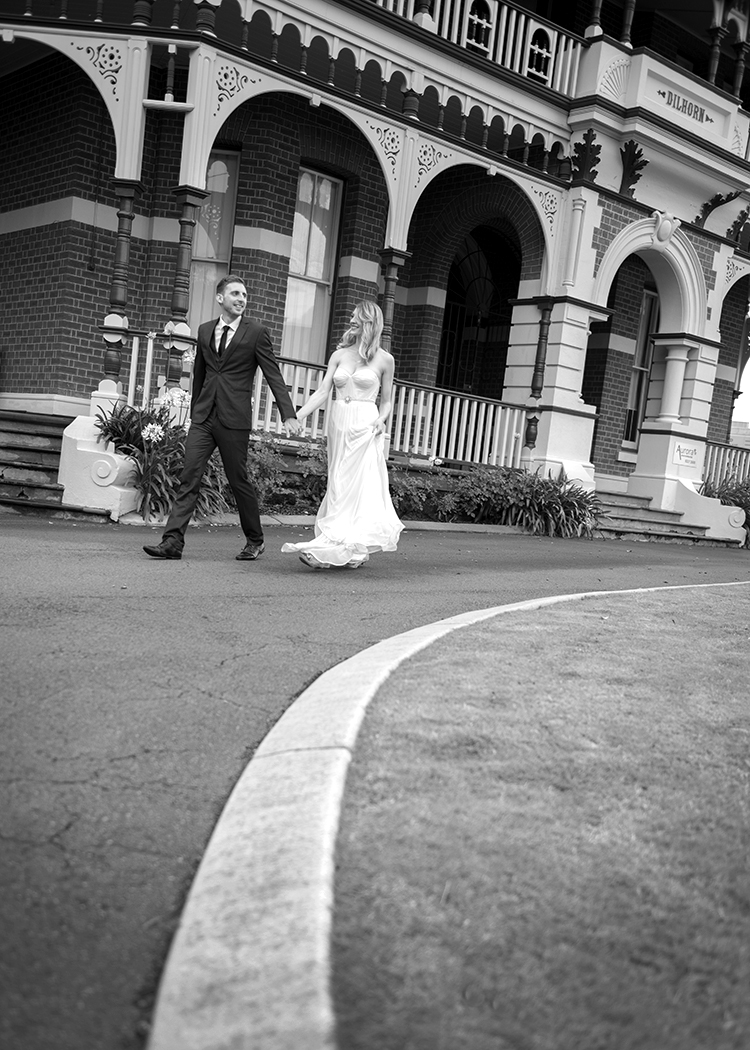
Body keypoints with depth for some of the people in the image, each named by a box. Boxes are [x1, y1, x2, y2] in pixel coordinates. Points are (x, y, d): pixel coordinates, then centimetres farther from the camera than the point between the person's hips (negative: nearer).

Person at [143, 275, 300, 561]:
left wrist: (289, 415, -13)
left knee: (239, 480, 4)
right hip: (203, 417, 4)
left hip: (234, 419, -4)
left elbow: (274, 376, -4)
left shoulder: (256, 333, -1)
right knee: (189, 477, -3)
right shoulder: (205, 330, 13)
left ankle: (255, 540, 21)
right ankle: (173, 541, -5)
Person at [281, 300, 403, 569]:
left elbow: (387, 401, 10)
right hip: (339, 423, 4)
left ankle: (341, 548, -10)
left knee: (360, 485, -9)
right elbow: (322, 392, 3)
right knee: (338, 484, 3)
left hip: (365, 427, -4)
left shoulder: (384, 360, 2)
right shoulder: (339, 354, 10)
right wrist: (297, 416, -9)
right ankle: (348, 550, 9)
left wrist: (381, 420, -10)